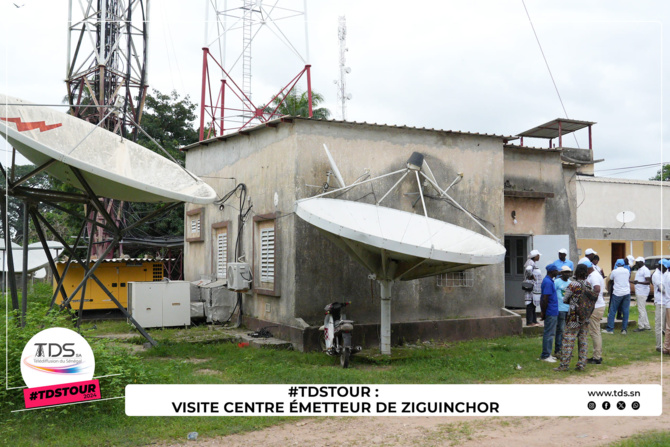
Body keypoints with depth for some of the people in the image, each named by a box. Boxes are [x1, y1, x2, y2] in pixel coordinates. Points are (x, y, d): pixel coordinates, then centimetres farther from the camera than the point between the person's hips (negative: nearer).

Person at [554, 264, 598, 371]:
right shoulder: (589, 285, 4)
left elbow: (565, 299, -6)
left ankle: (564, 364, -3)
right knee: (583, 340, 11)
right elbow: (594, 298, 13)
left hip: (575, 318, -6)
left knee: (568, 340, -3)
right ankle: (582, 364, 13)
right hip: (586, 318, 6)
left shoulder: (573, 285, -13)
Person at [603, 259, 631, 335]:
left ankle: (610, 328, 1)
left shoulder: (614, 271, -3)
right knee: (625, 311, 5)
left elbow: (610, 279, 11)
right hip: (627, 292, 3)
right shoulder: (627, 271, 6)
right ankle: (624, 329, 3)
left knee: (612, 311, 2)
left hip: (617, 293, -3)